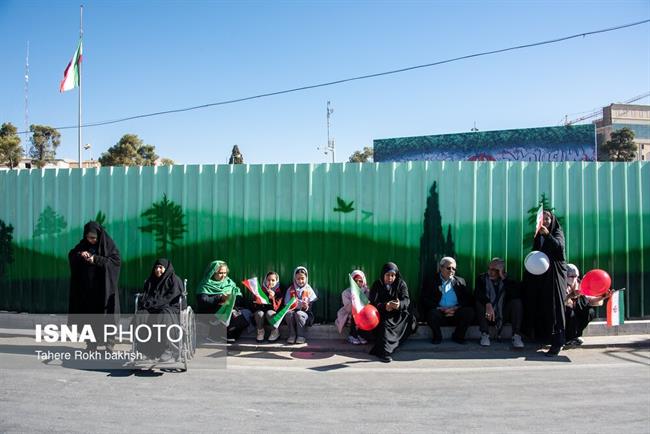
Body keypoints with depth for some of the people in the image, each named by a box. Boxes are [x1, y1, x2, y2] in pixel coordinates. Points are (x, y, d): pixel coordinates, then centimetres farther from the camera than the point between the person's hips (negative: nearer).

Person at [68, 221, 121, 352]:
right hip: (88, 287, 4)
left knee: (106, 315, -2)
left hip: (104, 287, -4)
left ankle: (109, 342, 5)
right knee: (89, 315, 6)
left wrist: (96, 259, -23)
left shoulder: (108, 245, -8)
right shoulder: (84, 244, 5)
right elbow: (71, 255, 6)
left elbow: (116, 260, -16)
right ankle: (92, 343, 15)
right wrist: (80, 254, -16)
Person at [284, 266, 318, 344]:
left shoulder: (309, 290, 5)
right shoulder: (290, 289, 10)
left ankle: (301, 336, -21)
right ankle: (292, 335, -20)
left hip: (305, 313, -2)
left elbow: (312, 306, 1)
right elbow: (286, 303, 9)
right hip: (293, 310, 2)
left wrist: (306, 308, -22)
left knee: (299, 314, -35)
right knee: (288, 313, -32)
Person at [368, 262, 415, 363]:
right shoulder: (377, 285, 1)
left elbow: (406, 300, -9)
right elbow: (373, 303, -10)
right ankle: (384, 351, -44)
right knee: (384, 323, -34)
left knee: (409, 318, -26)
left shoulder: (401, 284, 5)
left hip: (398, 314, 3)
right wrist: (384, 306, -32)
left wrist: (399, 304, -35)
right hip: (382, 314, -3)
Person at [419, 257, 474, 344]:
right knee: (432, 313, -34)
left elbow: (468, 299, 7)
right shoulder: (430, 281, 7)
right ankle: (437, 336, -5)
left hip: (456, 313, 2)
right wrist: (441, 308, -17)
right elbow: (424, 300, -4)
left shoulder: (460, 281, 16)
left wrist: (457, 308, -13)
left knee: (469, 311, -25)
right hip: (439, 312, -2)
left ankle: (458, 336, -2)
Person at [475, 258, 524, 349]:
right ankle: (485, 334, -25)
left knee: (517, 301, -21)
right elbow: (477, 293, -21)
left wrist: (504, 278, -20)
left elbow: (516, 294, -19)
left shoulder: (507, 280, 2)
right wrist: (488, 304, -38)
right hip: (487, 315, -1)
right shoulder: (482, 278, 0)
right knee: (479, 301, -27)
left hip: (503, 315, 1)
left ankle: (516, 336, -25)